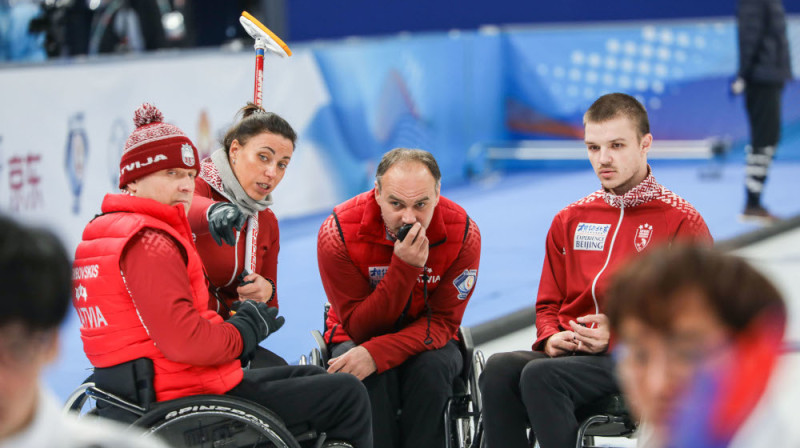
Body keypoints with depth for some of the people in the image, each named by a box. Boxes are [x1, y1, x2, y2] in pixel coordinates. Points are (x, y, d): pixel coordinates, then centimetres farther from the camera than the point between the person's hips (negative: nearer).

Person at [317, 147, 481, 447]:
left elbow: (442, 322, -17)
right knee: (372, 377, -34)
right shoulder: (338, 232, -21)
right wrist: (403, 268, -35)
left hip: (424, 342, 1)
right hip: (356, 340, -1)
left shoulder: (462, 234, -18)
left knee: (431, 367, -33)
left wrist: (376, 354, -34)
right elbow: (358, 327, -21)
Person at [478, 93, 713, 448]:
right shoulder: (568, 221, 19)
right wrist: (551, 337, -1)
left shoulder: (681, 221, 3)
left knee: (540, 376, -33)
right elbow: (548, 302, 24)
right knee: (500, 368, -27)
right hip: (570, 352, 5)